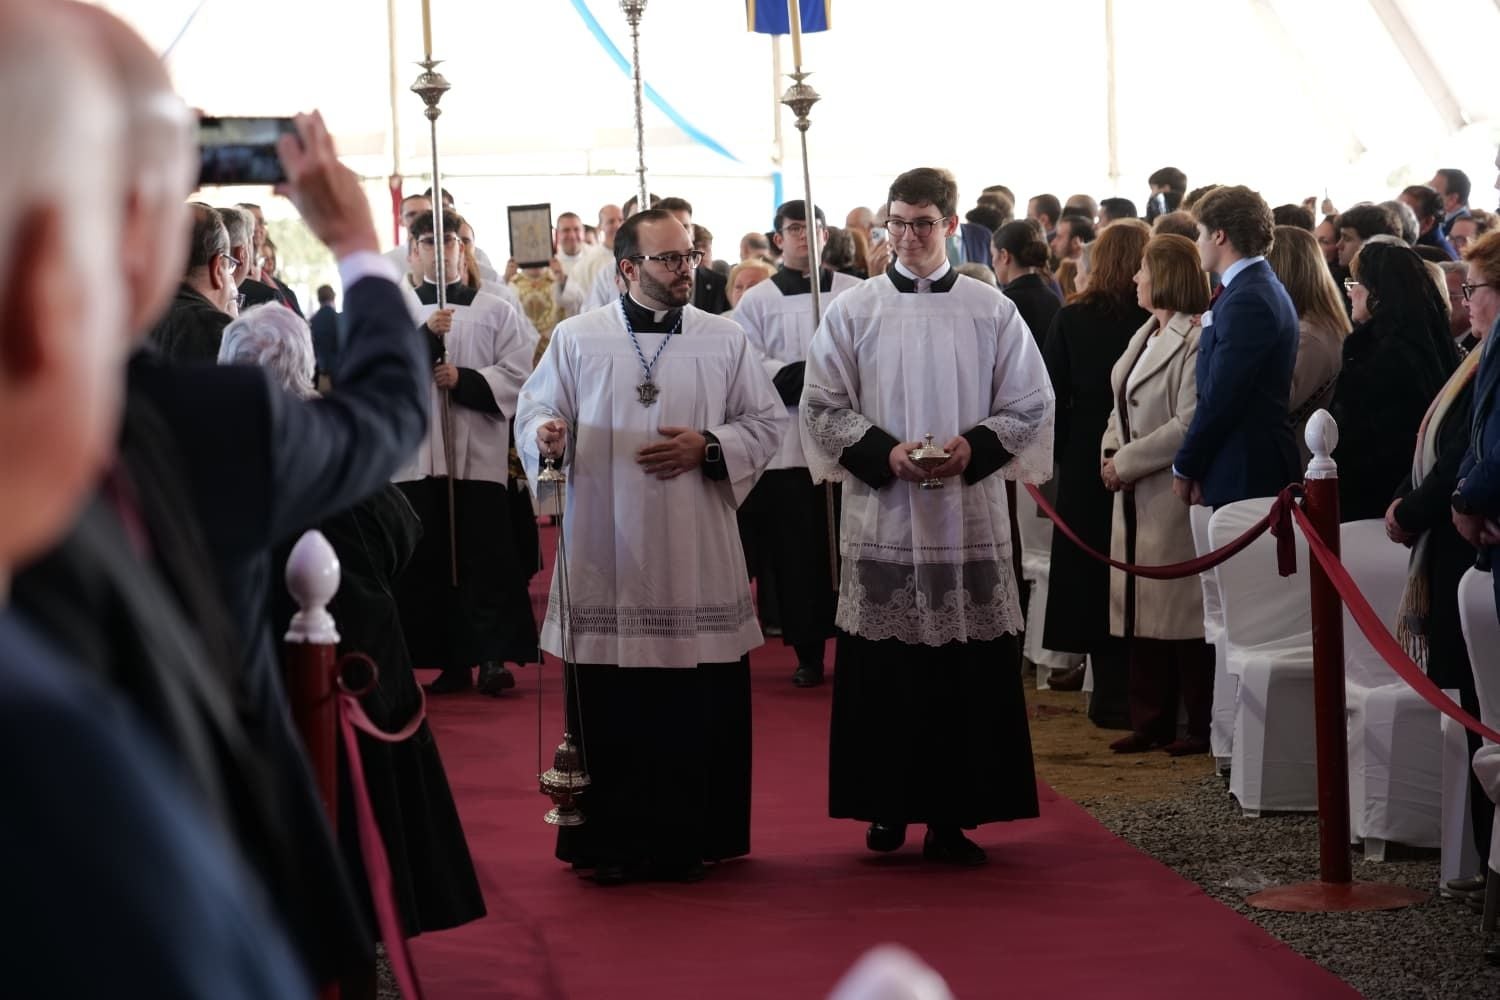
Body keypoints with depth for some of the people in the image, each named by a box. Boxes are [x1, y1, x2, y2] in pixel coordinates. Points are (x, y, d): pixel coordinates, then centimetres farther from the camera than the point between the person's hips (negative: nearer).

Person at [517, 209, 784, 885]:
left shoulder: (725, 341, 8)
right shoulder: (577, 338, 5)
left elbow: (766, 422, 9)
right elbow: (534, 411, 6)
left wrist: (709, 447, -7)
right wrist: (546, 435, -16)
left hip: (697, 557, 1)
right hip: (606, 552, -1)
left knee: (698, 707, 1)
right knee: (610, 708, 0)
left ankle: (688, 840, 13)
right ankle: (612, 844, 10)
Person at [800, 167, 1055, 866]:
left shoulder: (993, 312, 4)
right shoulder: (853, 311, 4)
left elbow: (1031, 406, 6)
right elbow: (822, 406, 3)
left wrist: (974, 447, -11)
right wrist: (884, 452, -12)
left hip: (968, 520, 0)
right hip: (880, 517, 0)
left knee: (968, 674, -1)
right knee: (882, 672, 2)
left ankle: (952, 815, 6)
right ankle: (887, 807, 13)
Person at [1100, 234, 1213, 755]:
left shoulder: (1197, 341, -15)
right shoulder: (1145, 335, 15)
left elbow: (1189, 424, -20)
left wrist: (1127, 462, -15)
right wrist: (1110, 453, 2)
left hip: (1174, 496, -9)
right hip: (1136, 498, 9)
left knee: (1182, 614, -3)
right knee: (1142, 613, 12)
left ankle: (1203, 727, 5)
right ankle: (1151, 722, 19)